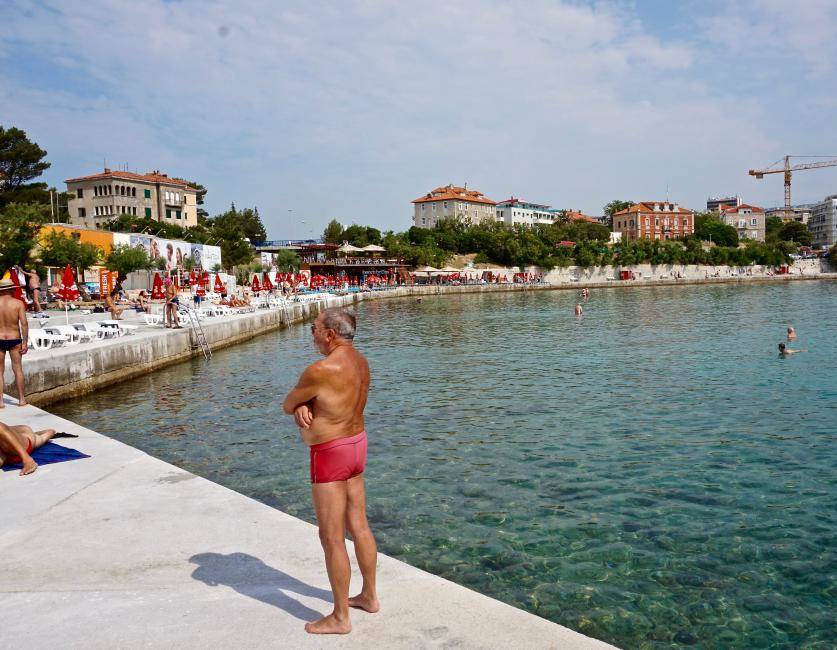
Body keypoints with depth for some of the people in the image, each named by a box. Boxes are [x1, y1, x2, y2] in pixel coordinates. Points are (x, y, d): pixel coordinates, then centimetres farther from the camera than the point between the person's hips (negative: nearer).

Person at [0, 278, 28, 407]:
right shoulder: (18, 303, -7)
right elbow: (24, 324, -10)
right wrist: (25, 342, -5)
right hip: (14, 339, -1)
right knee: (18, 369, 10)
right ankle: (21, 399, 16)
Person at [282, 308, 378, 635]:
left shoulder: (321, 370, -24)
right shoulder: (359, 361, 4)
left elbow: (286, 404, -9)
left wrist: (297, 406, 10)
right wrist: (303, 407, -12)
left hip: (330, 455, -9)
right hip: (356, 446, 9)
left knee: (332, 538, 3)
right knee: (359, 526, 19)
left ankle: (340, 618, 15)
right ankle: (369, 596, 34)